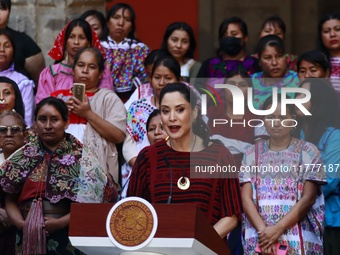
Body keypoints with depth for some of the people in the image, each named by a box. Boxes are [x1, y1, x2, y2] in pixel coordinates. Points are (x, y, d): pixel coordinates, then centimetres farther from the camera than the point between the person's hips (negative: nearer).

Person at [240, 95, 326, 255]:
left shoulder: (308, 152, 4)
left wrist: (278, 229, -13)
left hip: (297, 241, -2)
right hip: (258, 238, 2)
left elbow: (308, 198, -4)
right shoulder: (252, 154, 11)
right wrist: (263, 230, -13)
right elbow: (246, 198, 3)